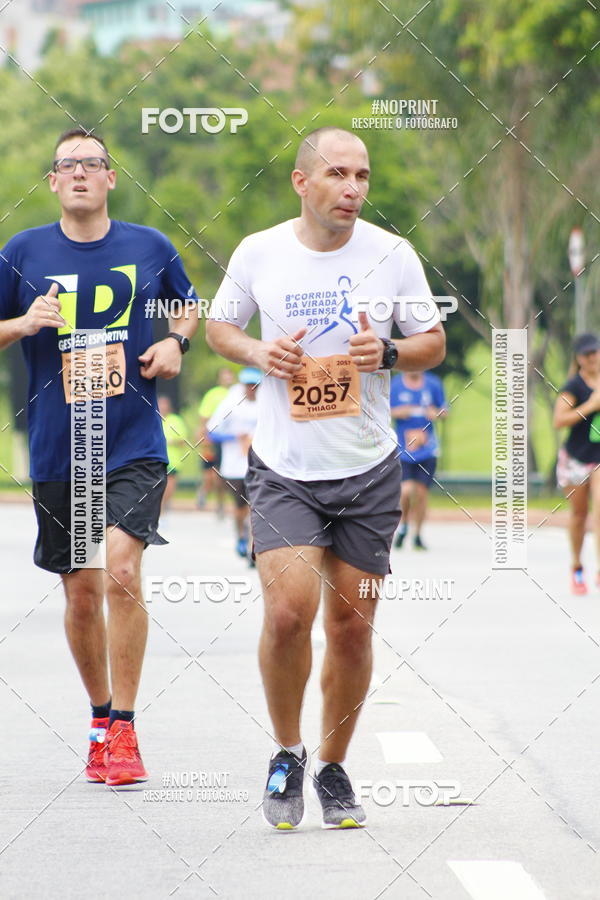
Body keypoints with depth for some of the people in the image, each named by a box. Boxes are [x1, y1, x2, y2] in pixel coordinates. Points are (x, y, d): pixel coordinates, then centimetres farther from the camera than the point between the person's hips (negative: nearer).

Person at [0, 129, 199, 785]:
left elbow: (191, 308, 21)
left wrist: (175, 342, 1)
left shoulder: (150, 248, 4)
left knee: (121, 572, -18)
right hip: (56, 453, 1)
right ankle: (100, 717, 28)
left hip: (134, 446, -1)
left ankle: (123, 730, -9)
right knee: (81, 590, 7)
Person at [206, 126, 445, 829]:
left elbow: (433, 343, 7)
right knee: (288, 612, -17)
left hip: (369, 469, 1)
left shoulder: (392, 254, -1)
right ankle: (286, 753, 6)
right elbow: (219, 325, 14)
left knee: (351, 626, 5)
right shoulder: (258, 252, -1)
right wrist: (258, 353, -7)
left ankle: (334, 769, 23)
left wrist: (387, 352, -14)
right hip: (283, 468, -1)